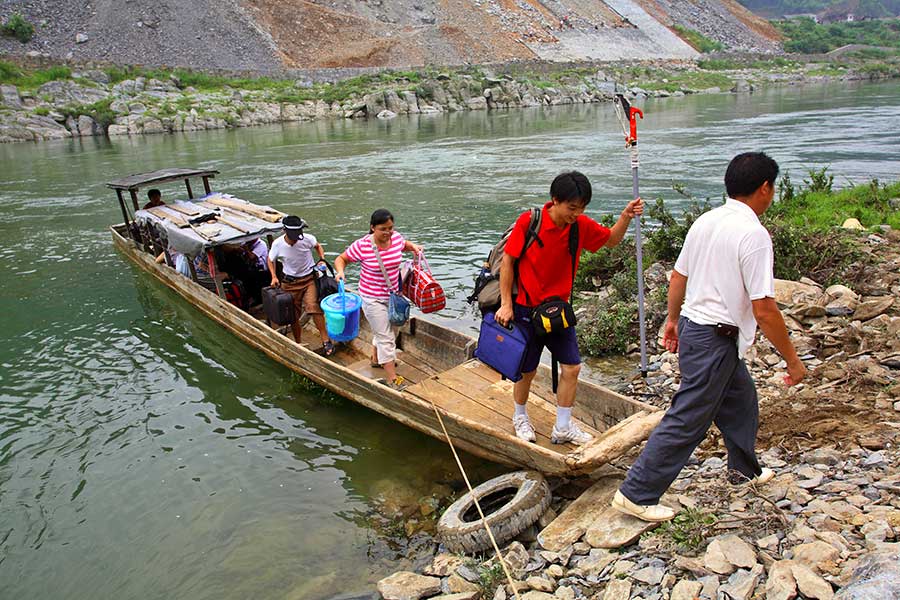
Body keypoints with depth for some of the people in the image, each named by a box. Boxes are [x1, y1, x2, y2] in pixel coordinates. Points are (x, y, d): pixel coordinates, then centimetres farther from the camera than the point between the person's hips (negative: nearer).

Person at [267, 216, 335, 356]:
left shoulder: (307, 239, -15)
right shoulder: (277, 244, -14)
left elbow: (318, 246, 9)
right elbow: (270, 260, 6)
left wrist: (322, 259, -7)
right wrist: (274, 276, -7)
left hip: (309, 279, -1)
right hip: (290, 283, 1)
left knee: (313, 307, -20)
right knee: (293, 315, 6)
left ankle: (326, 341, -12)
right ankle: (297, 343, 27)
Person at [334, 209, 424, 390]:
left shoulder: (396, 238, -9)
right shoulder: (362, 246, -23)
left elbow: (404, 245, 15)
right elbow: (341, 259, -11)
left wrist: (413, 246, -5)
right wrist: (340, 272, -30)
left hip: (392, 295, 6)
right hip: (372, 299, -6)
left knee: (381, 330, 27)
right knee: (386, 337, -5)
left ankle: (376, 358, 51)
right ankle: (391, 378, 4)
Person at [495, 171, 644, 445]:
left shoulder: (581, 225, -5)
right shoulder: (528, 221, -18)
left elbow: (611, 239, 12)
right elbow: (507, 261, -11)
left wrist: (625, 217, -8)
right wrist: (506, 304, -12)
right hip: (526, 308, -4)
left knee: (571, 367, 3)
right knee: (527, 370, 8)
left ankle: (563, 427, 20)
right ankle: (520, 417, 35)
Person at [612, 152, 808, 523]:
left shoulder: (705, 222, 5)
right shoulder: (754, 235, -20)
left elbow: (678, 276, 13)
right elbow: (764, 310, -21)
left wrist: (673, 319, 27)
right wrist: (792, 360, -10)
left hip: (693, 326, 9)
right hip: (716, 338, -9)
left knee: (741, 399, 28)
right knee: (687, 421, 0)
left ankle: (745, 468, 50)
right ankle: (636, 494, 7)